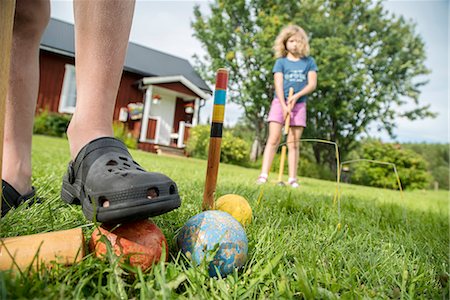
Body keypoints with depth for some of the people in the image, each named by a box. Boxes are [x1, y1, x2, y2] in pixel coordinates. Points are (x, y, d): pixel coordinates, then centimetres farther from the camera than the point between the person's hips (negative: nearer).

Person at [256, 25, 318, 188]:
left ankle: (293, 178, 2)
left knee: (293, 143, 0)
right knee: (273, 139, -8)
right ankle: (263, 175, -9)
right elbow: (278, 85, -5)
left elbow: (312, 84, 2)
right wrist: (284, 106, -15)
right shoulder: (281, 62, 6)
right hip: (280, 103, -1)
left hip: (299, 105, 1)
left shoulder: (309, 61, 10)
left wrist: (296, 96, -13)